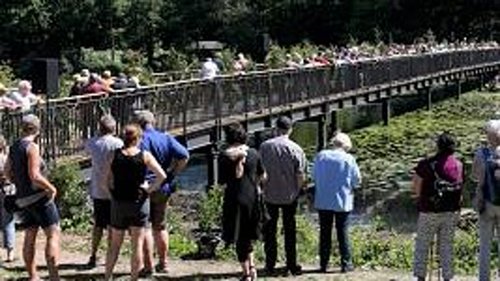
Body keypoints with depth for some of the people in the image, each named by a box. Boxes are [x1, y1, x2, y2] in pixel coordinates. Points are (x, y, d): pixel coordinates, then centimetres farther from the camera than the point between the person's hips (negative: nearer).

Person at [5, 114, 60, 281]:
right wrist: (51, 188, -10)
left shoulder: (13, 147, 9)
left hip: (23, 198, 8)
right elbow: (34, 176, -21)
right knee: (53, 235, -9)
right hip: (39, 196, -8)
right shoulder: (32, 146, -14)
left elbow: (8, 173, 18)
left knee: (30, 238, 12)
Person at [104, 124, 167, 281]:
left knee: (115, 244, 14)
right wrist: (150, 189, -2)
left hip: (119, 203, 2)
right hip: (139, 203, -2)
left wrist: (113, 192, 10)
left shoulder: (114, 155, -4)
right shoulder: (145, 156, -8)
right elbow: (162, 176, -13)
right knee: (137, 244, 4)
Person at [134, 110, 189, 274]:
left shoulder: (139, 139, -11)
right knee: (160, 226, 16)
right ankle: (163, 263, 22)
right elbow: (184, 156, -5)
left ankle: (148, 266, 3)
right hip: (162, 188, 5)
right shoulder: (166, 138, 4)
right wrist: (172, 174, 2)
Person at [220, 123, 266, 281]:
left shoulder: (226, 156, -10)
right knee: (248, 235, 21)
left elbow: (222, 182, -9)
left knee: (239, 238, 5)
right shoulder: (253, 153, 1)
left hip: (235, 200, -4)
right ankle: (252, 266, 12)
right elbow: (263, 176, 10)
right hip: (252, 198, 4)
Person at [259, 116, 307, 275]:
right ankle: (292, 265, 16)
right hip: (290, 196, 0)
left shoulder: (265, 146, -8)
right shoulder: (296, 149, -11)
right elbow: (300, 176, -10)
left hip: (270, 195, 1)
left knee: (270, 231, 12)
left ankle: (270, 265, 15)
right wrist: (297, 190, 8)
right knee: (290, 231, 11)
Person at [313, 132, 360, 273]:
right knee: (343, 232, 7)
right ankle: (346, 263, 10)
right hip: (342, 202, -2)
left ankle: (324, 264, 13)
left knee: (325, 233, 10)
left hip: (323, 201, 2)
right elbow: (357, 180, -5)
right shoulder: (349, 159, -11)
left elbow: (314, 176, 6)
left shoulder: (320, 156, -3)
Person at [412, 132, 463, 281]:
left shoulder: (427, 164, -13)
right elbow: (460, 187, 7)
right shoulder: (459, 165, 1)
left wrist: (421, 197, 10)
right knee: (446, 244, 13)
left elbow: (415, 186, -9)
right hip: (452, 212, 4)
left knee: (422, 244, 8)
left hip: (430, 211, -3)